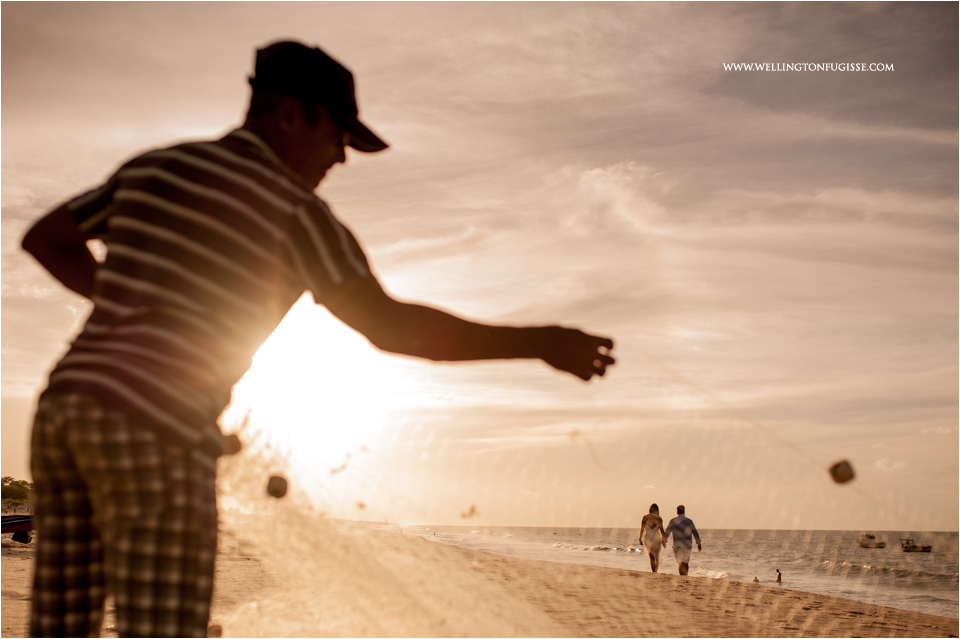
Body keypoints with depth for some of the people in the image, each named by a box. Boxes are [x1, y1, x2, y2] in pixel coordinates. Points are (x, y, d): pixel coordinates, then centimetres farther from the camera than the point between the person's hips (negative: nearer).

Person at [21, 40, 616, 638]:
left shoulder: (154, 167, 17)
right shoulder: (293, 209, -6)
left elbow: (45, 238, 27)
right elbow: (390, 325, -14)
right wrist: (542, 342, -8)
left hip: (69, 410, 8)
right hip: (153, 432, -8)